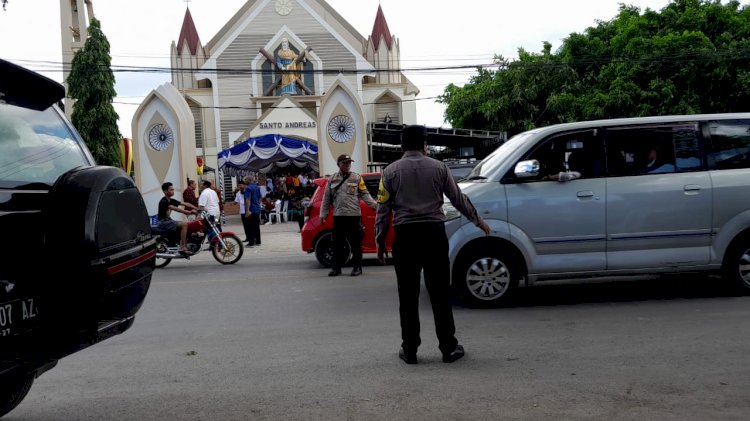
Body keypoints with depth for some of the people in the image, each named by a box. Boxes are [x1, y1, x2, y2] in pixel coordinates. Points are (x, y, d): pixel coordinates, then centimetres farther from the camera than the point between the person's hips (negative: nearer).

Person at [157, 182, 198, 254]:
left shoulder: (171, 201, 12)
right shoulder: (163, 201, -15)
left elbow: (185, 204, 5)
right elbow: (175, 209, -31)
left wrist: (197, 209, -7)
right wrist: (189, 212, -39)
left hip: (168, 220, 9)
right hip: (163, 222, -9)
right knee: (184, 224, -25)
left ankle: (185, 246, 1)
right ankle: (182, 248, -27)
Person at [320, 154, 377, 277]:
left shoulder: (357, 178, 4)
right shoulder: (332, 179, 10)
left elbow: (365, 194, 2)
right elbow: (327, 198, 13)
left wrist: (375, 205, -11)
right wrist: (323, 213, 10)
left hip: (354, 215, -2)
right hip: (338, 216, 2)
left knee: (355, 242, 1)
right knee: (338, 243, 7)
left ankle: (357, 267, 11)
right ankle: (336, 267, 16)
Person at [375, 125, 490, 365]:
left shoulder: (391, 172, 3)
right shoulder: (438, 168, 4)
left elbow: (383, 210, 1)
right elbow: (459, 199, 9)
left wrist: (379, 240, 8)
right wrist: (479, 222, 21)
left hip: (405, 236, 0)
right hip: (434, 233, 1)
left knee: (408, 296, 6)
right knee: (440, 293, 6)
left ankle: (409, 350, 11)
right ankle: (449, 348, 11)